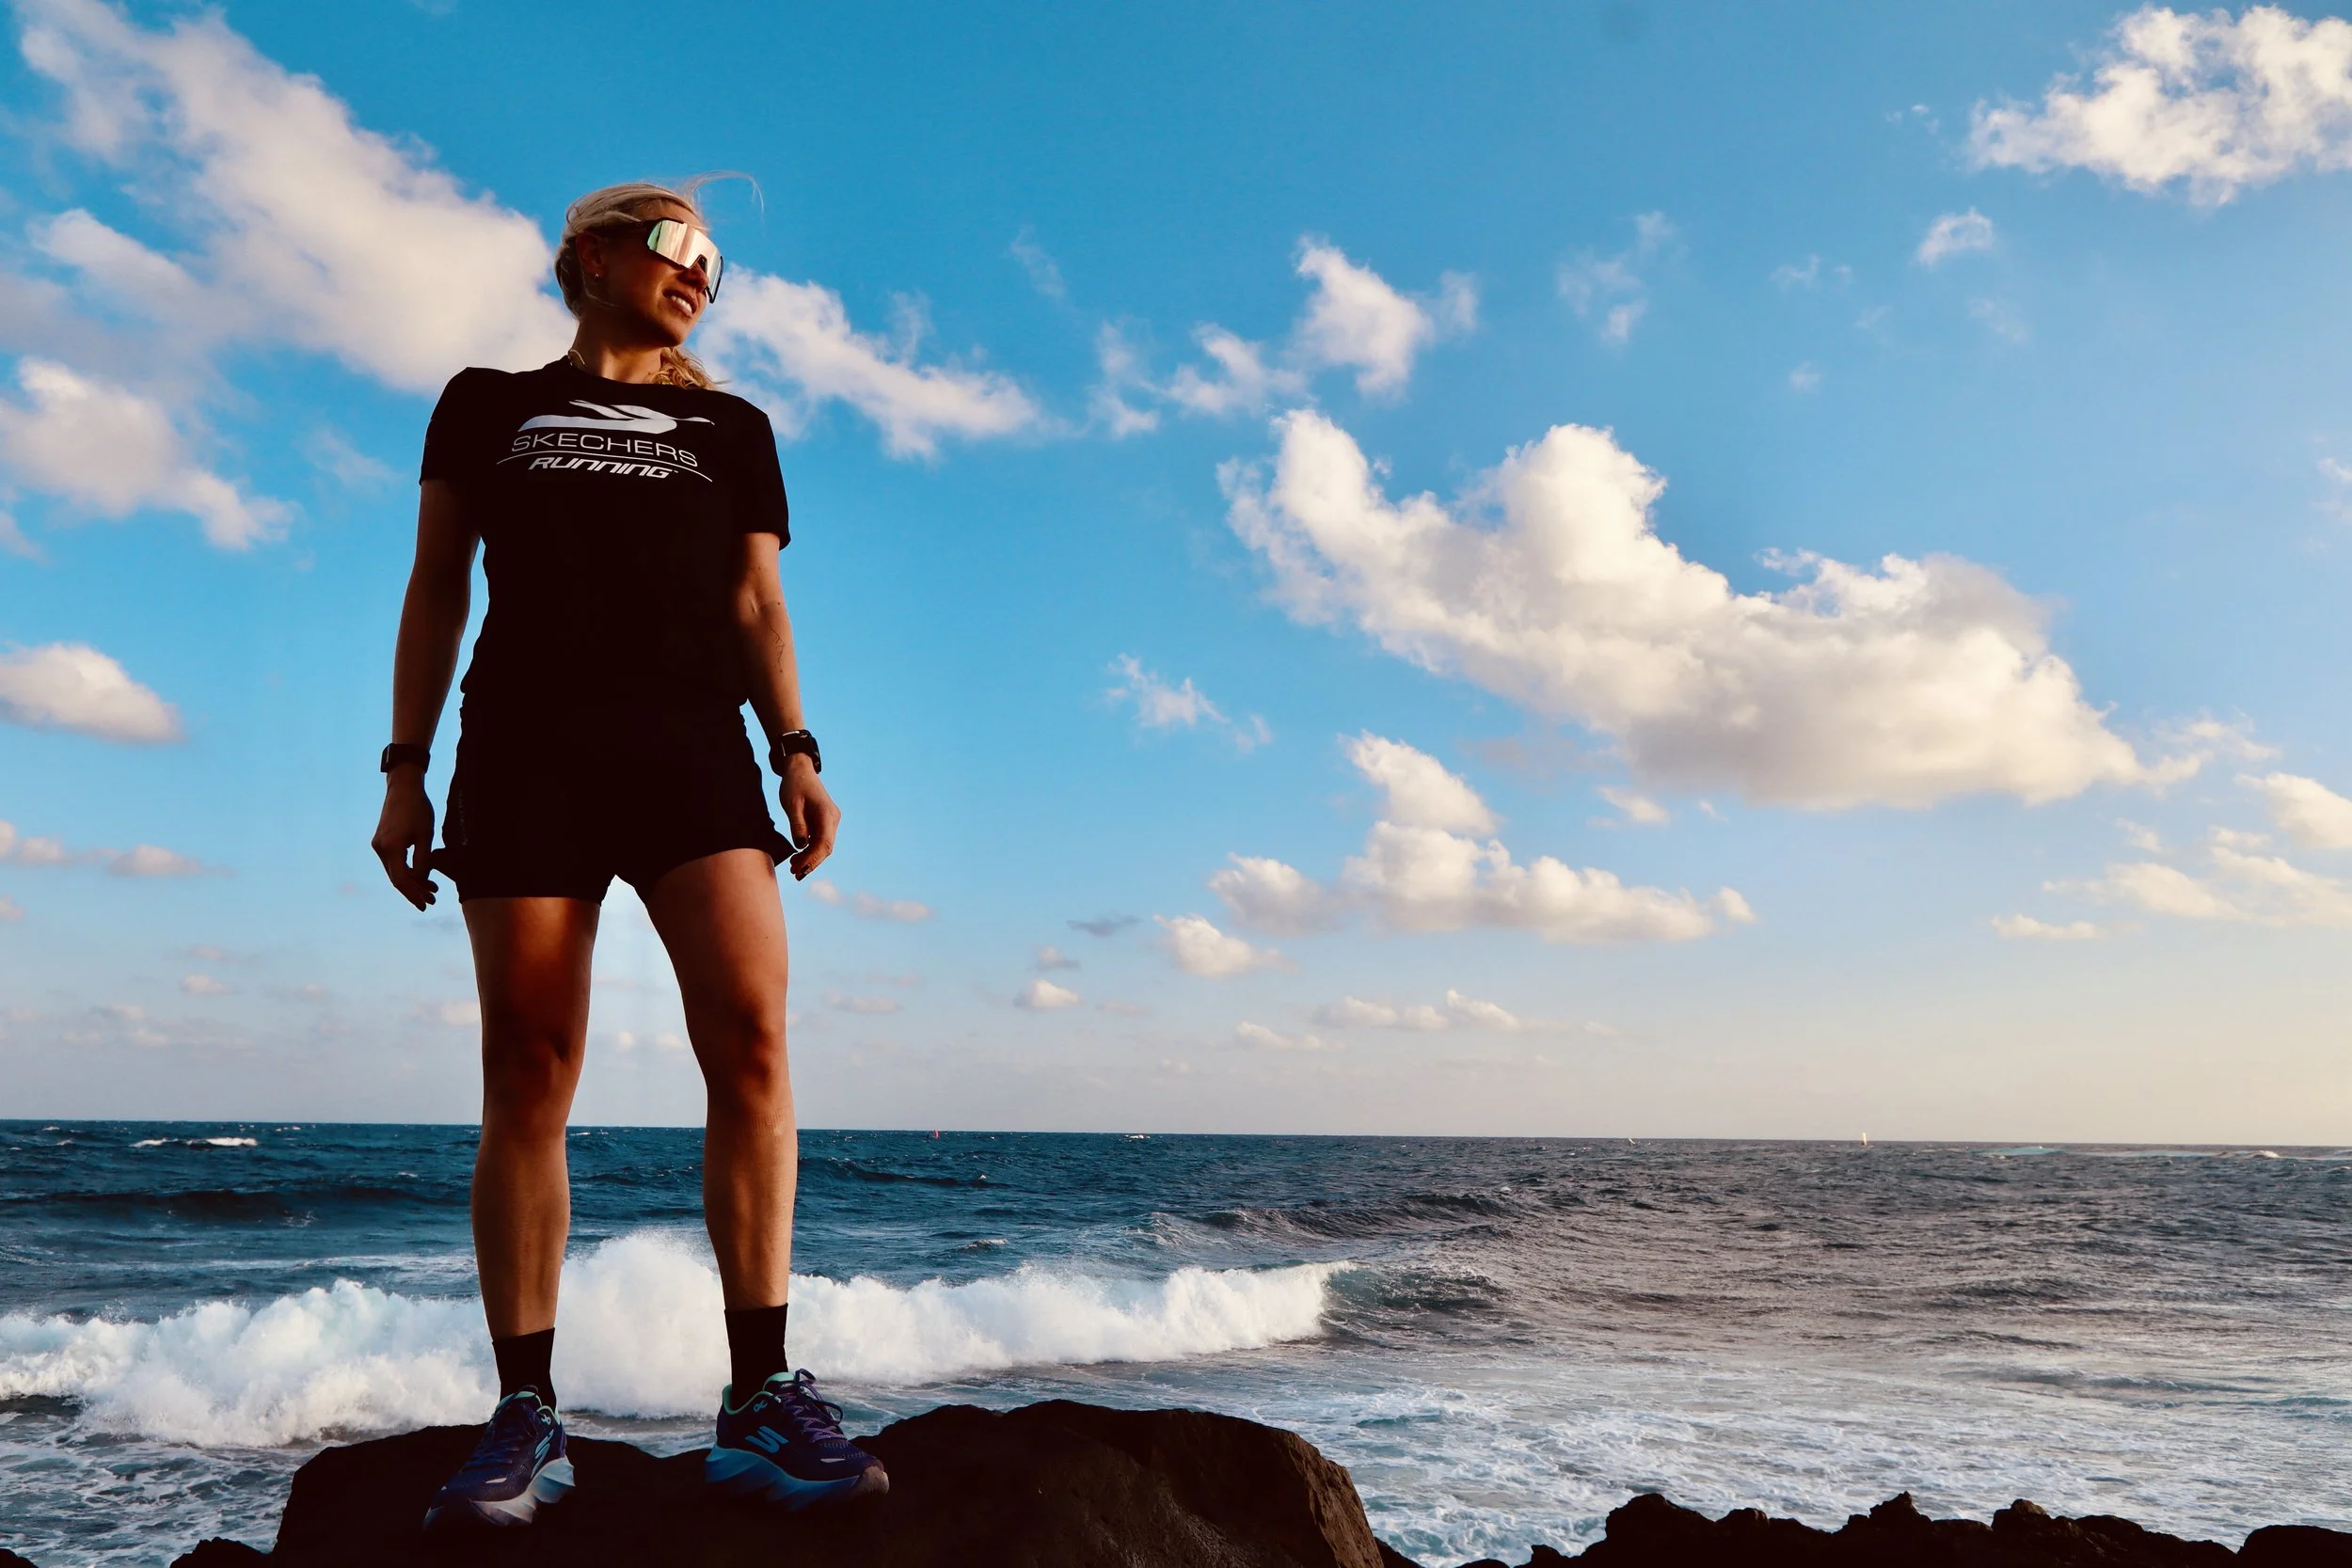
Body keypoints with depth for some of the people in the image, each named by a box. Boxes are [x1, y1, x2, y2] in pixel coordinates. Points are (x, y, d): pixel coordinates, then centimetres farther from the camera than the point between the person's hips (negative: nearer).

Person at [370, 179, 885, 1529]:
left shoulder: (731, 430, 23)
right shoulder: (488, 405, 19)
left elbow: (757, 607, 15)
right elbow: (437, 591, 14)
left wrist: (797, 754, 0)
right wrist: (407, 769, 5)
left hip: (693, 750, 1)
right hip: (525, 753, 0)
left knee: (750, 1031, -18)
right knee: (528, 1069, -5)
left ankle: (761, 1397, -16)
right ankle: (526, 1415, 0)